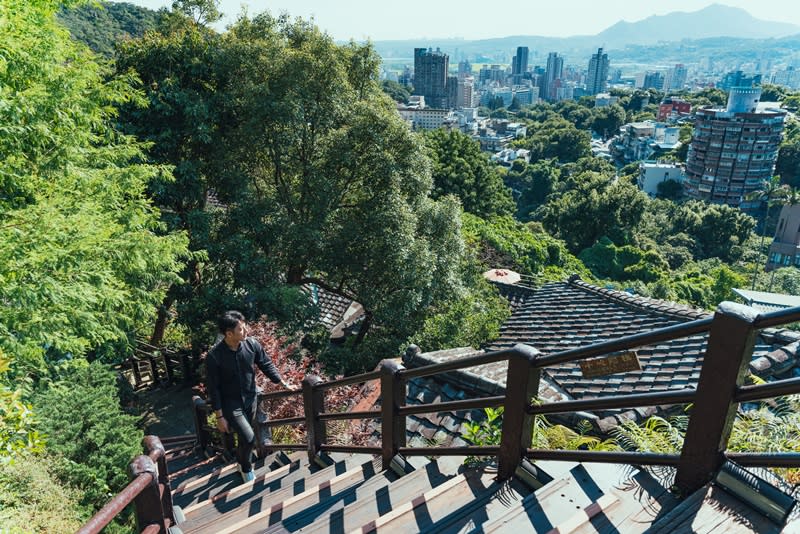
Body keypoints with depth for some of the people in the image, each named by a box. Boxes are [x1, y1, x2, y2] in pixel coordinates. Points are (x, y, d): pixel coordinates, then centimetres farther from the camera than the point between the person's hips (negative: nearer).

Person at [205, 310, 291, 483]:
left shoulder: (252, 344, -15)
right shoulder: (214, 356, -26)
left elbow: (267, 365, 1)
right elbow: (213, 389, -16)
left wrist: (284, 384, 2)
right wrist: (219, 416, -12)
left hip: (250, 398, 4)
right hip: (231, 403, -4)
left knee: (245, 436, 20)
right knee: (249, 437, -11)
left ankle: (241, 461, 49)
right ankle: (246, 467, 20)